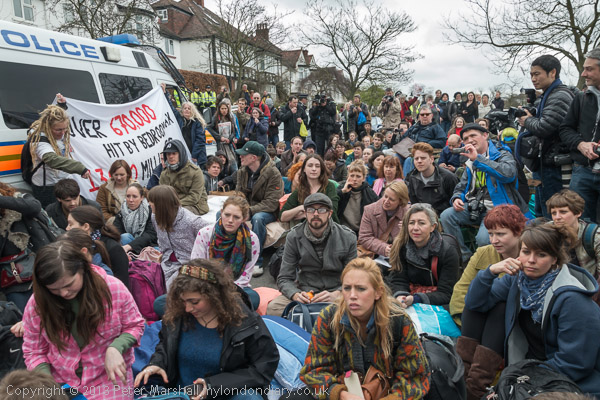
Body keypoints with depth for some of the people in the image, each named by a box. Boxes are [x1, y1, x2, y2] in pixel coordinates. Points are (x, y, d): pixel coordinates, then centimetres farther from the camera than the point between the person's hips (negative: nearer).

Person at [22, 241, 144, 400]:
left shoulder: (114, 288, -14)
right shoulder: (37, 304, -7)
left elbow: (134, 325, -1)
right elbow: (34, 352, 4)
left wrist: (115, 348, -19)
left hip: (109, 377, -3)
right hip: (60, 381, 3)